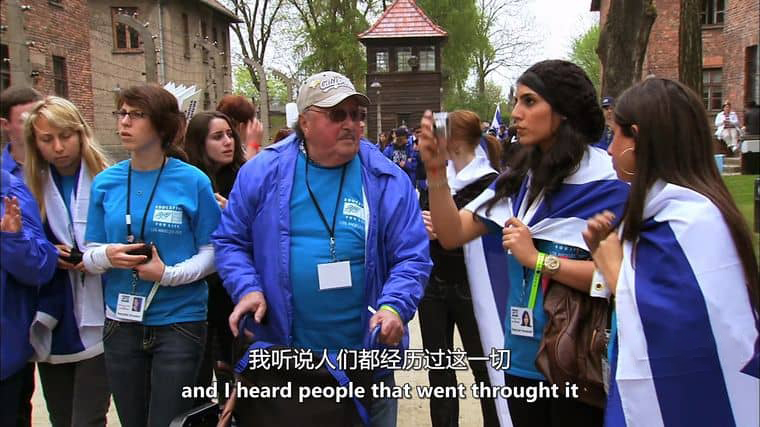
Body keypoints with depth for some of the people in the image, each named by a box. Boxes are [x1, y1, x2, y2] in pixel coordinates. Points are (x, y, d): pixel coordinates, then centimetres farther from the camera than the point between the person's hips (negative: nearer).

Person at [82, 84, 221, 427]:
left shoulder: (192, 181, -8)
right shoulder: (105, 182, 3)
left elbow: (212, 252, -6)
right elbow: (90, 256, 6)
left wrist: (168, 274, -20)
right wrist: (107, 256, -16)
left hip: (179, 320, -4)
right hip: (121, 322, 4)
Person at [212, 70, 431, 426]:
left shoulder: (387, 180, -5)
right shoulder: (263, 172, -3)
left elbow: (411, 257, -5)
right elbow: (230, 241, 5)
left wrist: (394, 307, -22)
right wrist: (247, 288, -12)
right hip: (281, 356, 1)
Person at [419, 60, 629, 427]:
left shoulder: (606, 182, -13)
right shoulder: (519, 178, 6)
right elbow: (452, 235, 1)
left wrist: (537, 259, -20)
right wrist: (436, 171, -12)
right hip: (522, 359, 6)